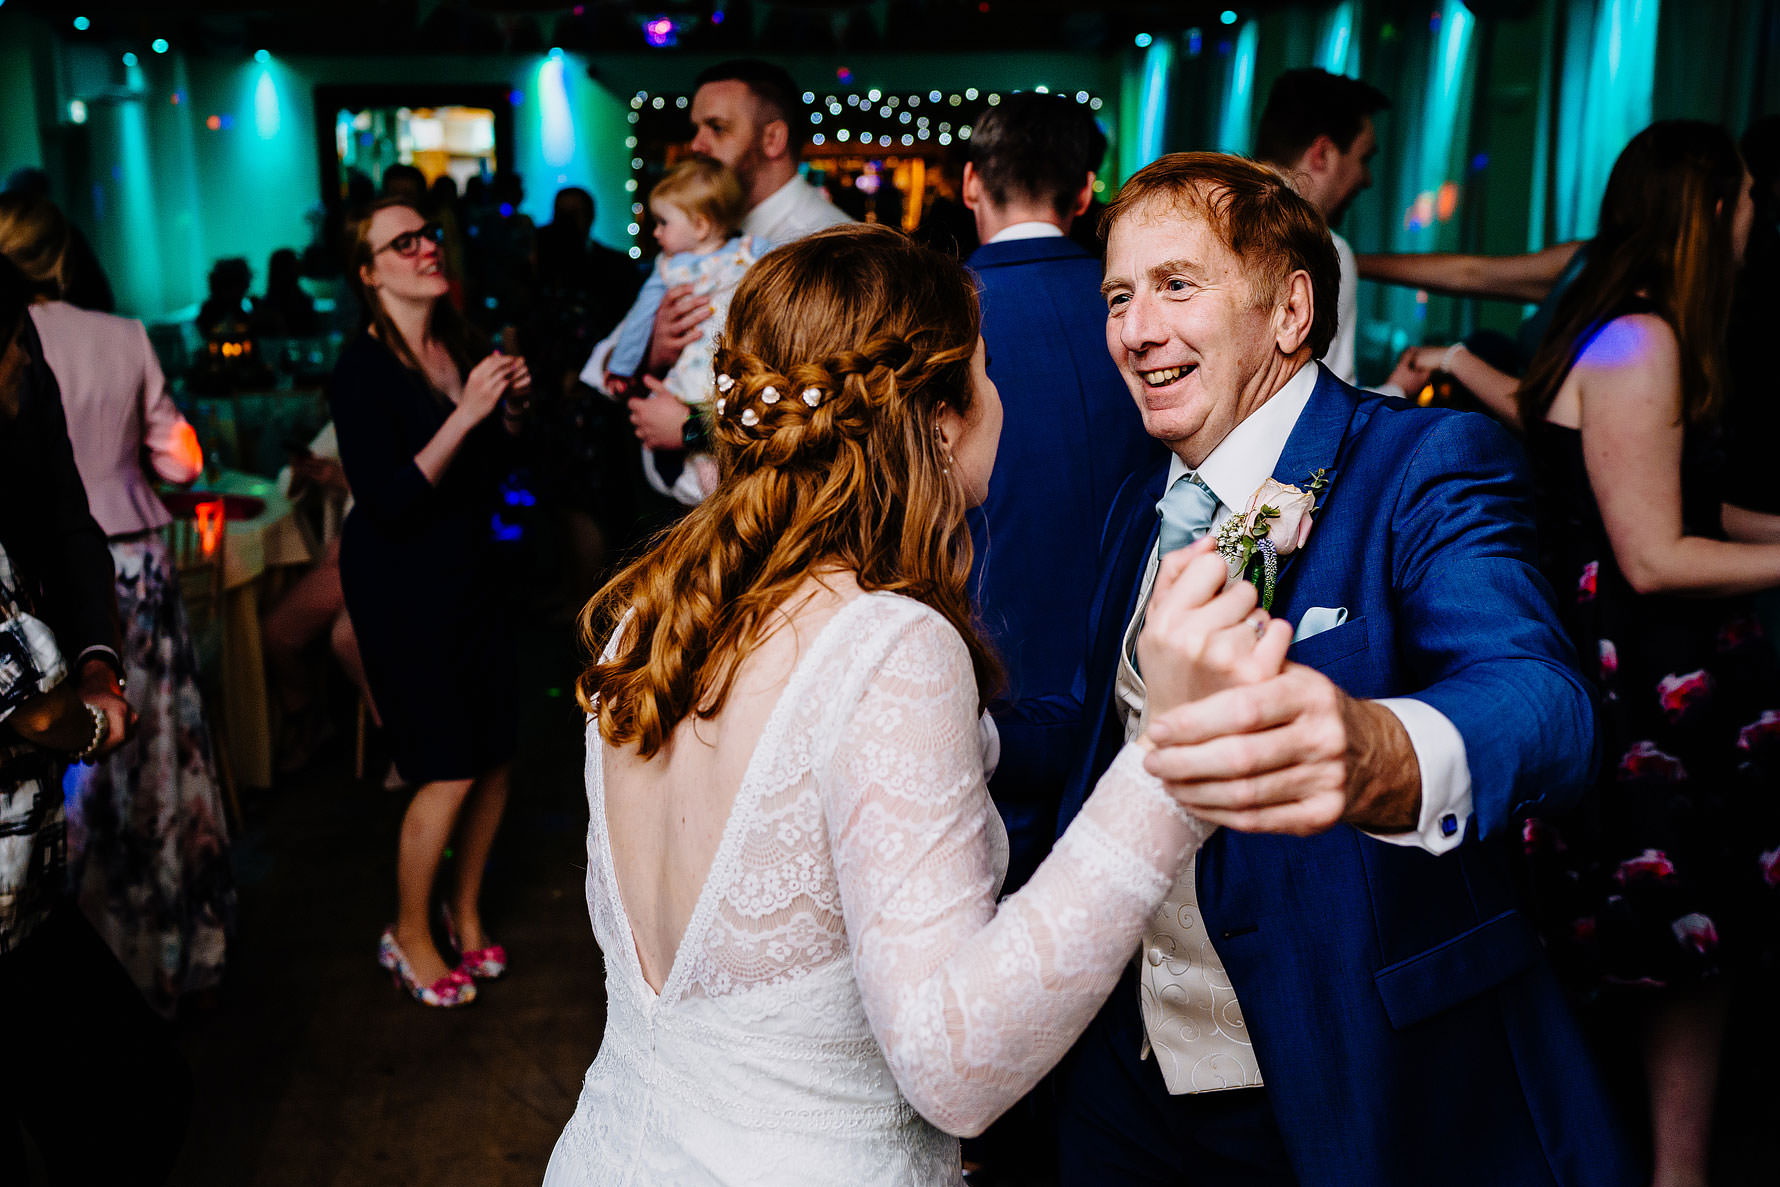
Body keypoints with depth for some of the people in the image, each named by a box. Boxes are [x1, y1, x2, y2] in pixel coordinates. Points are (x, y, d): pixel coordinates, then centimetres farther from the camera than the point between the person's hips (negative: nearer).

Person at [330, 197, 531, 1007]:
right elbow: (390, 505, -24)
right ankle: (408, 934, 20)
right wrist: (466, 413, -27)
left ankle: (466, 908, 32)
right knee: (449, 772, -4)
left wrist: (510, 412, -3)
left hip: (471, 571, 7)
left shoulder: (461, 347, 5)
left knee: (496, 753, 8)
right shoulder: (362, 370, -16)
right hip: (399, 585, -6)